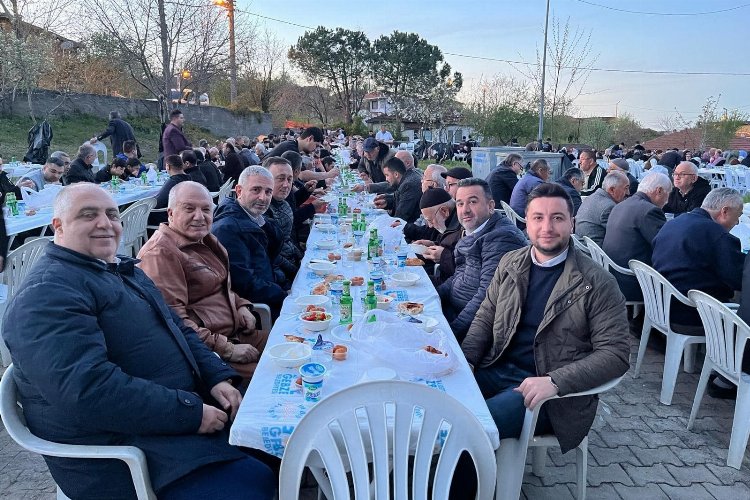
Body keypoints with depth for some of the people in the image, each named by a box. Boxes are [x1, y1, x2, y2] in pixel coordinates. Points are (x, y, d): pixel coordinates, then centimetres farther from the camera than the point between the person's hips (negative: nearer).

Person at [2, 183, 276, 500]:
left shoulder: (123, 270, 16)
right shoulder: (46, 294, -16)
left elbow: (179, 330, 17)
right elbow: (89, 389, -27)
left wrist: (218, 377, -1)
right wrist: (191, 412, -25)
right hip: (123, 448, -9)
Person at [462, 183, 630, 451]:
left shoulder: (597, 283, -8)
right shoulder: (510, 263, 8)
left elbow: (615, 353, -11)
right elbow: (485, 318, 14)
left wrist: (554, 381, -23)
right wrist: (465, 361, -4)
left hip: (556, 392, -5)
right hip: (498, 370, 5)